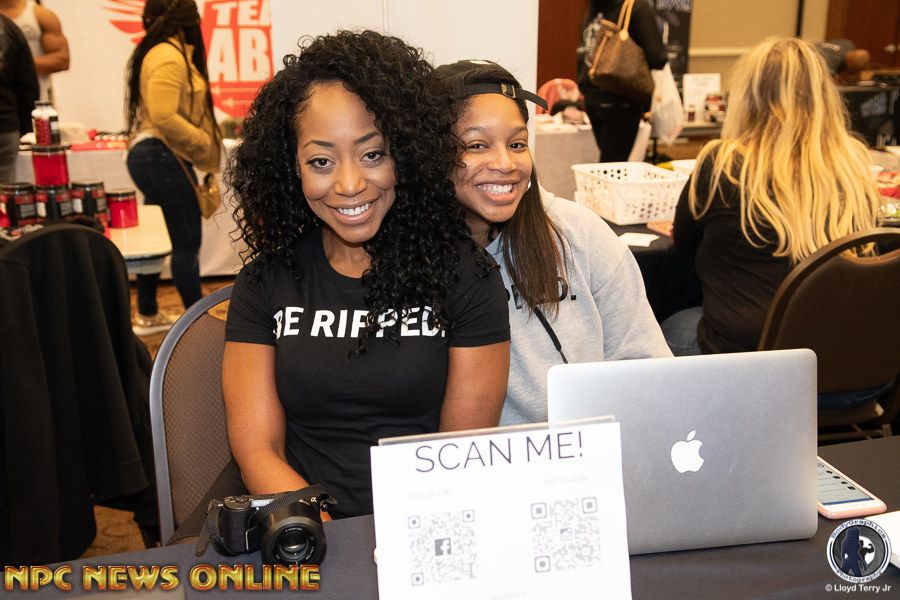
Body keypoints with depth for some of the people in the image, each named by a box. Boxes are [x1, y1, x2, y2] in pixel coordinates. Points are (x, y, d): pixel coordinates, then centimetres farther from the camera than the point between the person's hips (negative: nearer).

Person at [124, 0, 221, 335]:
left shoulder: (165, 53, 16)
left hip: (155, 157, 11)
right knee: (186, 241, -4)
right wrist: (207, 144, -15)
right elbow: (164, 118, -25)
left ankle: (147, 315, 27)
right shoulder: (168, 56, -16)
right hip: (163, 158, -11)